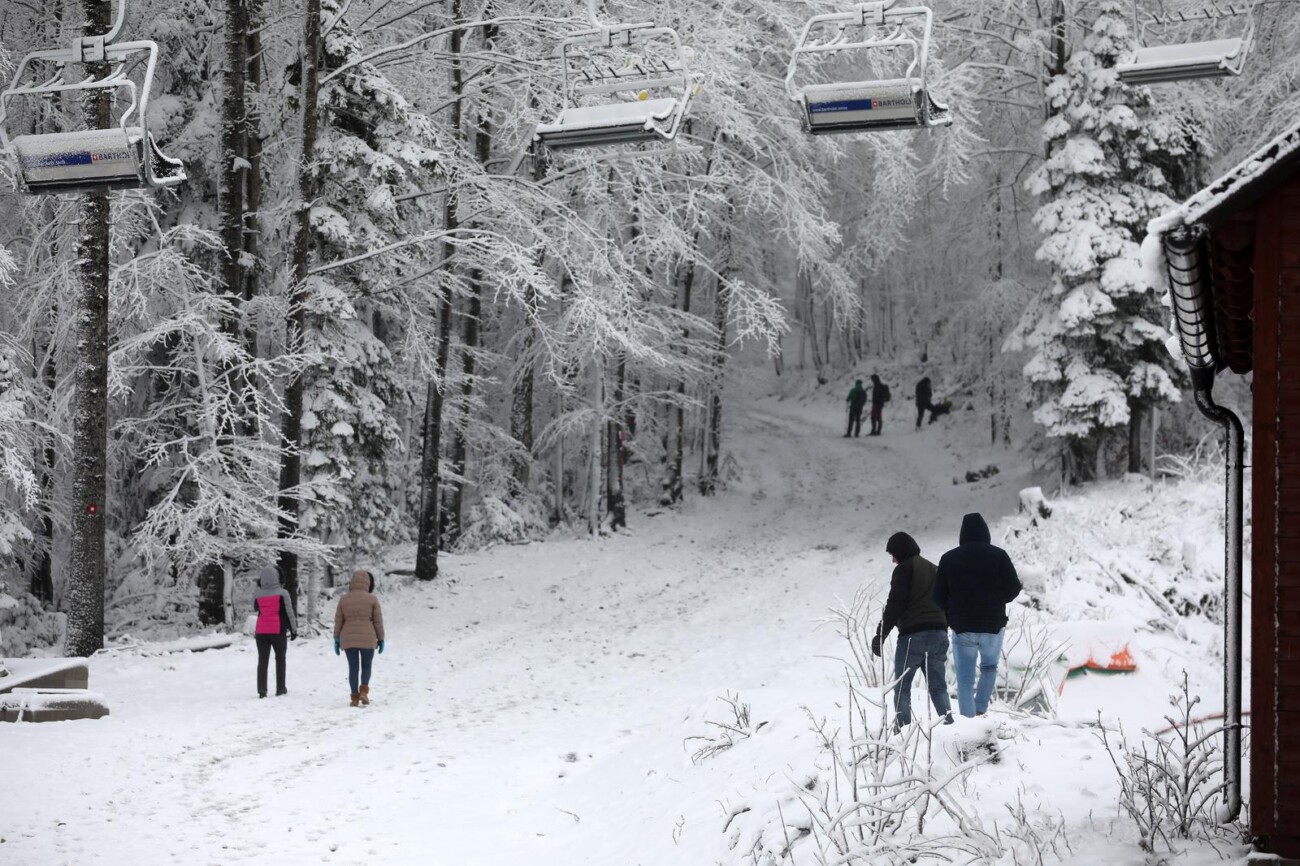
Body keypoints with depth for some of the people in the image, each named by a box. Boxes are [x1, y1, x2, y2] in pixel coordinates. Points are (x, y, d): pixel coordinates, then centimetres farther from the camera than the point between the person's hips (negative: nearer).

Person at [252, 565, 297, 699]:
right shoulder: (282, 593, -6)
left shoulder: (257, 595, -1)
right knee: (280, 659, 12)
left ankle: (262, 690, -2)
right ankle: (280, 688, 12)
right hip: (278, 631, -2)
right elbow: (289, 612, -4)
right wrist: (294, 630, 5)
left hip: (261, 631, 2)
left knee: (262, 660, 5)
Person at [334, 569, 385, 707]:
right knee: (366, 666, 13)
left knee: (353, 668, 8)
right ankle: (363, 690, -7)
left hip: (348, 639, 2)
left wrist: (337, 639, 11)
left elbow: (338, 621, 5)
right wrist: (381, 639, 7)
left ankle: (355, 697, 5)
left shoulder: (344, 599, 3)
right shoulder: (372, 599, -4)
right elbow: (378, 621, -2)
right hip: (367, 639, -2)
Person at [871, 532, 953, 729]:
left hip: (913, 635, -7)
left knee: (902, 686, -1)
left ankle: (902, 729, -8)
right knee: (938, 685, 9)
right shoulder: (934, 569, 21)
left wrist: (881, 634, -9)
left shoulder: (904, 569, -3)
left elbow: (895, 604, -11)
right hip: (939, 633, 7)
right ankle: (949, 725, -1)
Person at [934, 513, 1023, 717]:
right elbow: (1013, 589, -5)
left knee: (965, 681, 5)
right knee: (989, 667, 25)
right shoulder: (998, 555, -4)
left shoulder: (949, 558, 0)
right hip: (993, 626, 0)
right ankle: (980, 710, 12)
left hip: (962, 627, 0)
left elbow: (939, 598, 1)